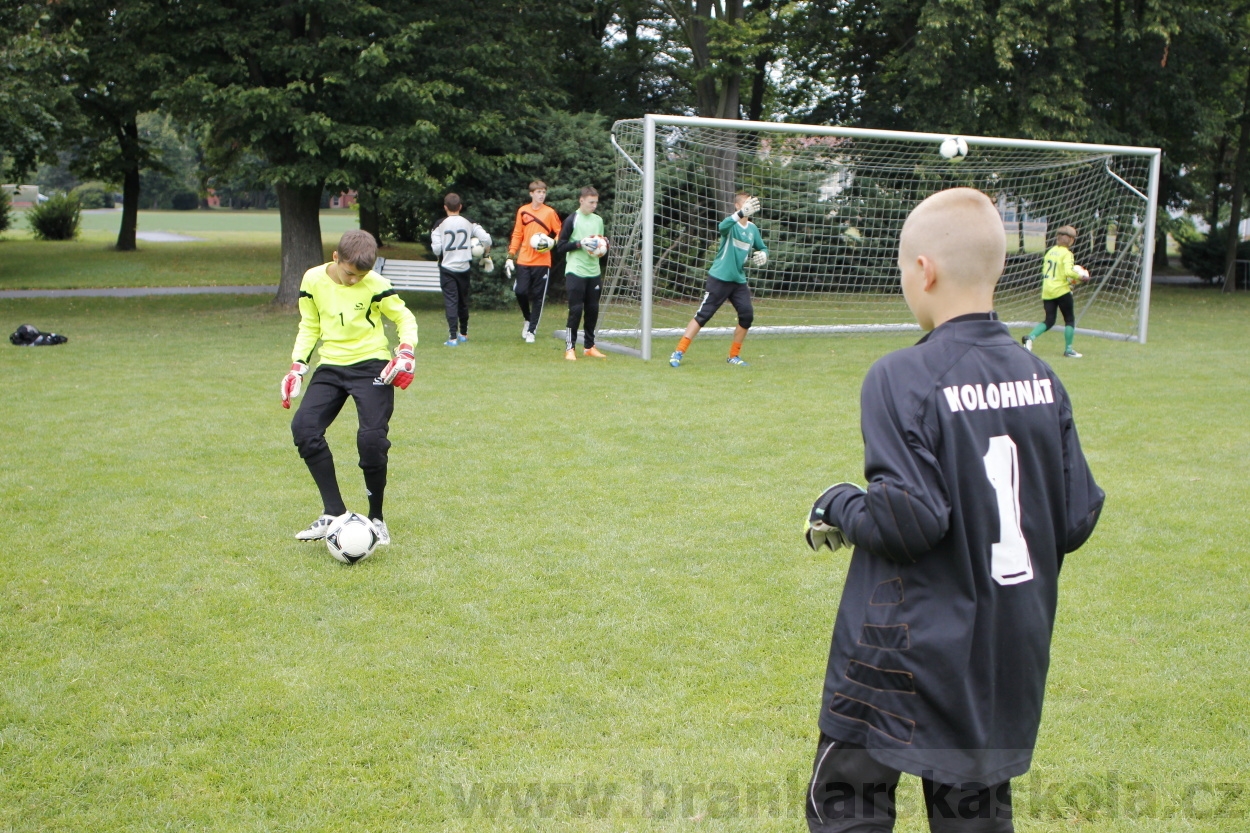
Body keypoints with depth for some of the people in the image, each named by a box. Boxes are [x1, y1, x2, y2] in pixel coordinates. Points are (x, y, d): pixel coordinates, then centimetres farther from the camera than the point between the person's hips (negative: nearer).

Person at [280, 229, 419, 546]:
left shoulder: (375, 285, -10)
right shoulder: (313, 280, -1)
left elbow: (405, 318, 2)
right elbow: (309, 326, 11)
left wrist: (405, 352, -15)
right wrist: (298, 366, 1)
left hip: (372, 366, -4)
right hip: (331, 367, 4)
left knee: (371, 439, -17)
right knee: (304, 427, -16)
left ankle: (376, 518, 5)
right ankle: (333, 513, -9)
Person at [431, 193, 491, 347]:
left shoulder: (440, 225, -8)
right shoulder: (469, 223, -1)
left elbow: (436, 249, -12)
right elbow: (486, 238, -7)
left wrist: (442, 253, 10)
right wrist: (485, 252, 12)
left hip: (447, 267, -3)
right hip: (464, 267, 3)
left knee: (450, 301, -3)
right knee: (463, 301, 17)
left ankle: (453, 337, -12)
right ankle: (463, 334, 30)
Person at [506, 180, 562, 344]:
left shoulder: (550, 212, 1)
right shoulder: (522, 211, 7)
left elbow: (560, 233, 4)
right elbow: (517, 235, 10)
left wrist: (553, 241, -17)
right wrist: (510, 256, 4)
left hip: (542, 262, -1)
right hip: (524, 261, 1)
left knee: (538, 296, 1)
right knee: (520, 291, -7)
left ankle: (531, 330, 11)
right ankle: (528, 319, 21)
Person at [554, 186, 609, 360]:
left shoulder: (598, 220, 13)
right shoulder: (572, 220, -4)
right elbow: (560, 246, -5)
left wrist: (603, 246, 2)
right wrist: (580, 243, -16)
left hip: (594, 272, 5)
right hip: (576, 272, -5)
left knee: (593, 310, 7)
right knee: (576, 310, -6)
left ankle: (589, 346, 19)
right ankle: (569, 348, 1)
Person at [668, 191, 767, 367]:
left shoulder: (753, 228, 7)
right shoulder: (731, 224, -11)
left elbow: (763, 248, 22)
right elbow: (723, 226, -37)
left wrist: (762, 255, -3)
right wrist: (742, 213, -54)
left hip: (739, 281, 6)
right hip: (719, 278, -6)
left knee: (747, 315, -4)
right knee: (703, 314, -7)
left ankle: (734, 356, 12)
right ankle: (679, 352, -2)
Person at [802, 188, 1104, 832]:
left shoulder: (902, 379, -18)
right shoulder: (1042, 379, 0)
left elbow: (908, 519, -23)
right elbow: (1077, 518, 2)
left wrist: (838, 508, -4)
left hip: (904, 659, -6)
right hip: (1009, 657, 6)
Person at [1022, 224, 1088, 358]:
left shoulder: (1050, 251, 11)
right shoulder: (1067, 254, -9)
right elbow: (1068, 272, -22)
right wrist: (1081, 276, -6)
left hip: (1047, 290, 6)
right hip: (1061, 290, -6)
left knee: (1049, 321, 10)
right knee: (1070, 319, 7)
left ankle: (1030, 337, -12)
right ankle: (1068, 349, 6)